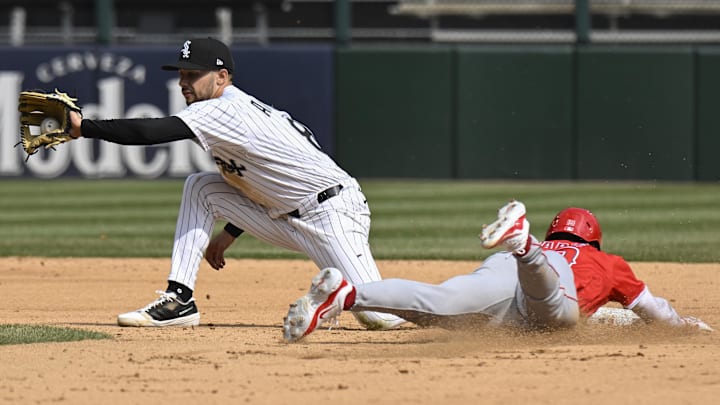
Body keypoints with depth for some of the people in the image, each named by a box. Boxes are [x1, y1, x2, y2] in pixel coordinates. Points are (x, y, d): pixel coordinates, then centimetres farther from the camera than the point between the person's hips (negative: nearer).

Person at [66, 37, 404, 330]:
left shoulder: (227, 110, -20)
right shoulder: (241, 109, 9)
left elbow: (151, 132, -28)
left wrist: (83, 126, -24)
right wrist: (229, 232, 22)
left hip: (333, 213, -10)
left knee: (377, 315, -22)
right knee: (199, 187, 1)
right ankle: (179, 301, -1)